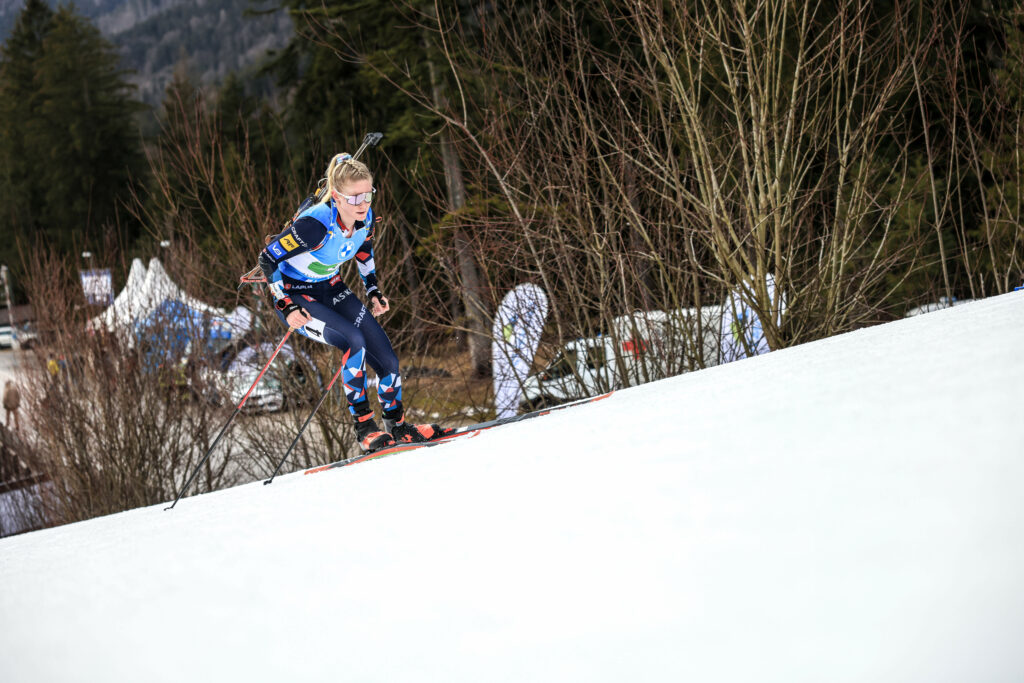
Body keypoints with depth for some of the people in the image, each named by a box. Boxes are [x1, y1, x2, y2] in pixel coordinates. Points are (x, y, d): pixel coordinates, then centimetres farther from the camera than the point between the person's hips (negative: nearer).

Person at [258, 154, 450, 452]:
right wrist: (286, 306, -27)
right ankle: (364, 428, -17)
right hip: (295, 295, -7)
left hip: (332, 289, 7)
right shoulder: (315, 224, -33)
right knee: (354, 341, -29)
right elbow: (267, 259, -24)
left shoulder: (365, 218, -12)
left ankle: (398, 426, 19)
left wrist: (373, 290, 9)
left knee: (386, 358, -2)